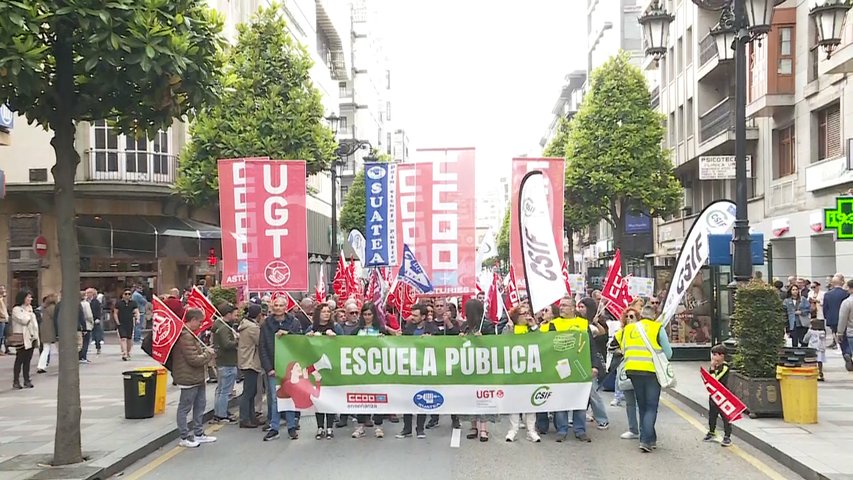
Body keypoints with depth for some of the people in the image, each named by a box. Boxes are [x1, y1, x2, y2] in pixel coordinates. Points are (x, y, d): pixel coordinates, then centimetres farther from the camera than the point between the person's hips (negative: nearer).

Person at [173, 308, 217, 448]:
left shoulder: (190, 334, 13)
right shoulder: (185, 336, -22)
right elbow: (194, 359, -24)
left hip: (197, 378, 11)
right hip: (188, 378, -11)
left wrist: (205, 351, 6)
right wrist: (208, 354, -9)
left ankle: (198, 434, 28)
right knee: (185, 408, 1)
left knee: (200, 404, 18)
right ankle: (185, 438, 9)